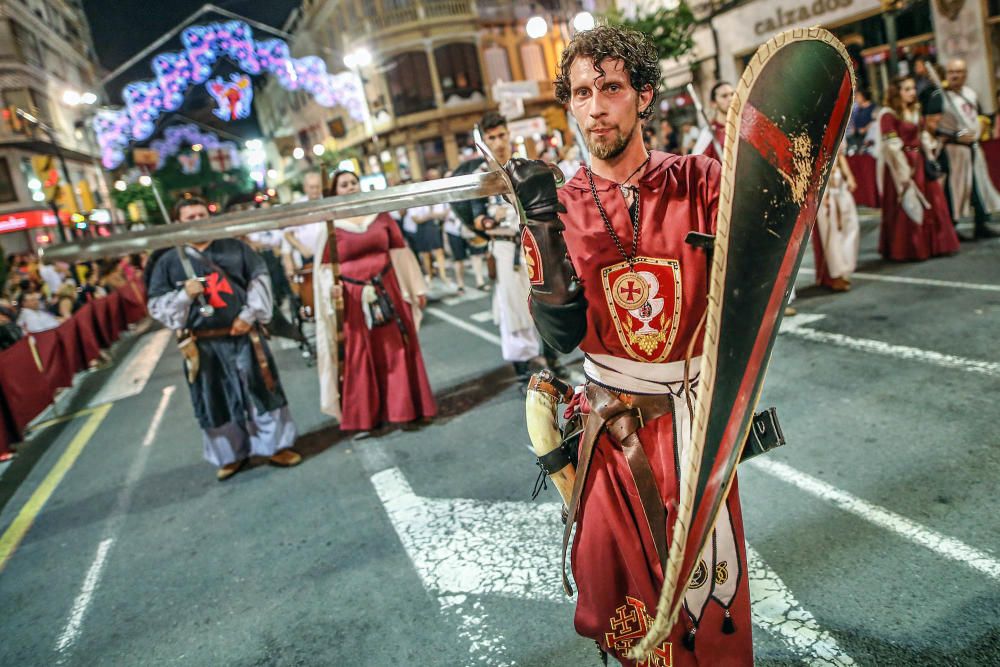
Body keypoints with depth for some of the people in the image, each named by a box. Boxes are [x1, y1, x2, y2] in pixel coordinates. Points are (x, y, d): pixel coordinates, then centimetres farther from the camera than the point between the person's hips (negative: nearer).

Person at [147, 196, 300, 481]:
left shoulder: (236, 248, 6)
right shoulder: (168, 262, 3)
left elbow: (259, 279, 4)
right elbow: (156, 305, 1)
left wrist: (249, 315, -8)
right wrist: (184, 294, -17)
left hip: (243, 336, 0)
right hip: (204, 345, 0)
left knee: (261, 391, 6)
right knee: (217, 402, 8)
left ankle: (275, 445, 20)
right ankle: (231, 454, 25)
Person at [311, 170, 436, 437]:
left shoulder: (380, 215, 6)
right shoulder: (330, 227, 0)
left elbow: (400, 252, 7)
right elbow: (325, 268, -1)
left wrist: (417, 288, 6)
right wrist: (332, 287, -22)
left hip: (388, 291, 2)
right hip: (354, 298, -2)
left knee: (399, 350, 8)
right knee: (360, 359, 3)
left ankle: (409, 407, 22)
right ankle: (366, 419, 12)